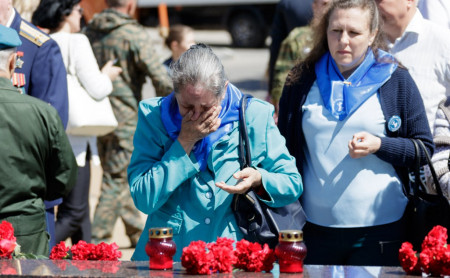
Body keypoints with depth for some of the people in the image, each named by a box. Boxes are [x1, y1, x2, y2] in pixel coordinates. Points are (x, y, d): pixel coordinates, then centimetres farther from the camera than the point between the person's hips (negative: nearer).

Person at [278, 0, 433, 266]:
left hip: (380, 229, -2)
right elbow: (284, 147, 14)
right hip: (314, 227, 2)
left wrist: (379, 145, -14)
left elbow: (425, 149, 4)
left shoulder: (396, 80, 3)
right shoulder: (302, 81, 8)